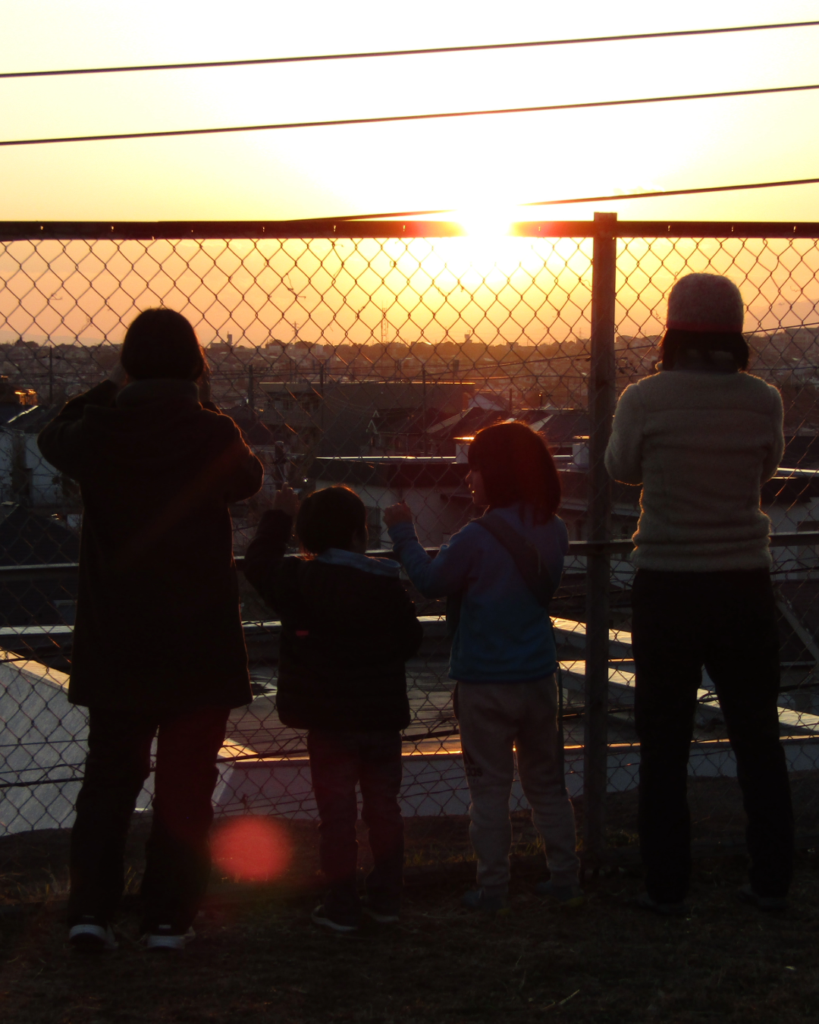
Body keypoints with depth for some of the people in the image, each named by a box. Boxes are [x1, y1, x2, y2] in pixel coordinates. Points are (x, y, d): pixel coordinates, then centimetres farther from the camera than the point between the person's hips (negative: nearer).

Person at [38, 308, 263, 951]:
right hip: (200, 644, -2)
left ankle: (90, 909, 7)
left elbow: (54, 437, 16)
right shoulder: (214, 434, -13)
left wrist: (110, 392, 24)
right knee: (185, 784, 7)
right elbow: (248, 480, 10)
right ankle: (169, 918, 9)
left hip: (115, 643, 2)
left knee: (109, 775, 14)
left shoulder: (100, 432, -8)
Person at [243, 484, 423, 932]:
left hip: (330, 719, -2)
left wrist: (279, 517, 12)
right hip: (383, 718, 2)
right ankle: (386, 895, 19)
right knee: (383, 807, 13)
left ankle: (342, 903, 4)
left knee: (336, 812, 3)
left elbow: (258, 564, 3)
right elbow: (410, 639, 5)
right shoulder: (388, 585, -3)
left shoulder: (299, 580, -10)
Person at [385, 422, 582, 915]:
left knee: (490, 786, 4)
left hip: (485, 684, -5)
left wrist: (405, 535, 10)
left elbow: (432, 582, -4)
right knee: (547, 782, 16)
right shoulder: (555, 531, -2)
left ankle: (494, 888, 8)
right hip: (538, 677, 5)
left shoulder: (477, 538, -18)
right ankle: (565, 878, 19)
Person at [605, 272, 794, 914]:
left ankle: (667, 888, 10)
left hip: (667, 585, -2)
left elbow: (621, 469, 6)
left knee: (664, 745, 8)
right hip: (745, 584, 2)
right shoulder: (762, 401, -5)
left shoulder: (644, 400, -11)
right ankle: (772, 882, 18)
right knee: (758, 740, 13)